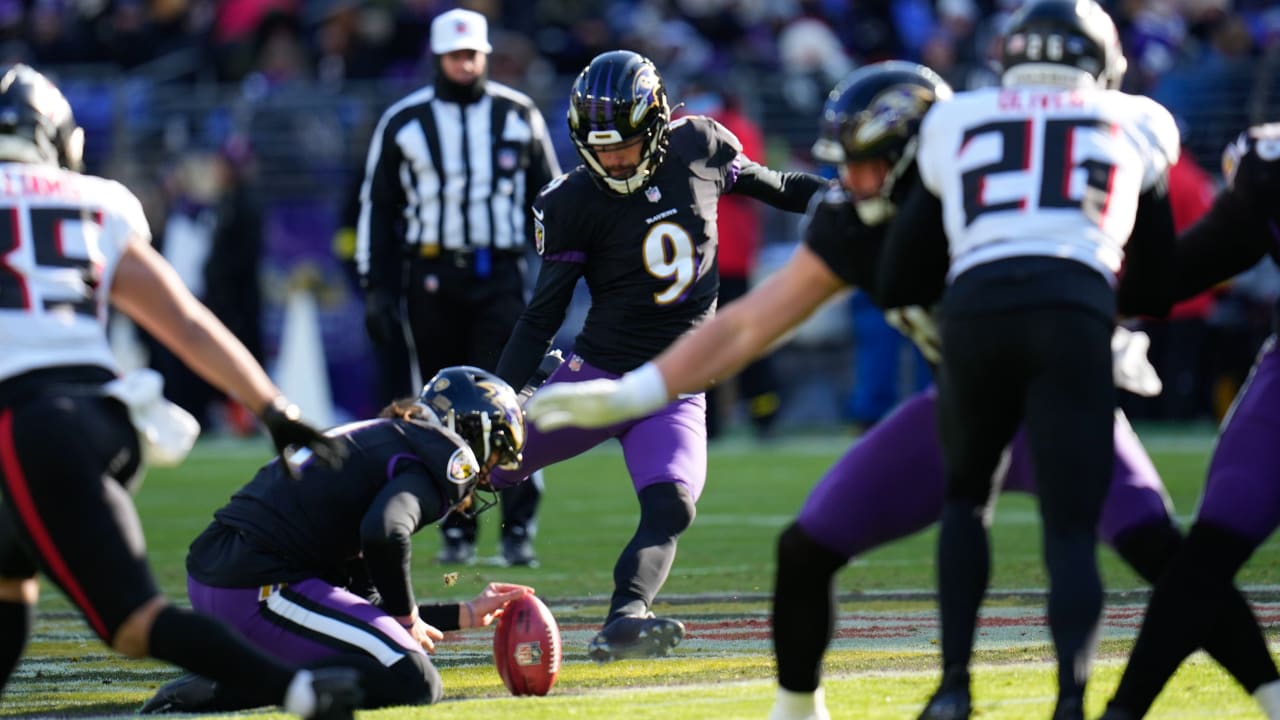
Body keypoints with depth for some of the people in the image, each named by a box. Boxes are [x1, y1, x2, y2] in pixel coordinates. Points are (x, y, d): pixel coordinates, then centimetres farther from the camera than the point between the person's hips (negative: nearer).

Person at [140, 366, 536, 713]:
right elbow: (385, 533, -24)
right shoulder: (447, 456, -2)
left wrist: (465, 614, 31)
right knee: (414, 682, -14)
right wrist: (407, 615, -8)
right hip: (257, 590, -10)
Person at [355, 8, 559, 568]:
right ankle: (456, 532, 12)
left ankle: (518, 531, -9)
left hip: (499, 275, -1)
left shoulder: (518, 116, 6)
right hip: (431, 275, 1)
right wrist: (376, 290, 3)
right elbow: (377, 207, 8)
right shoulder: (403, 122, 4)